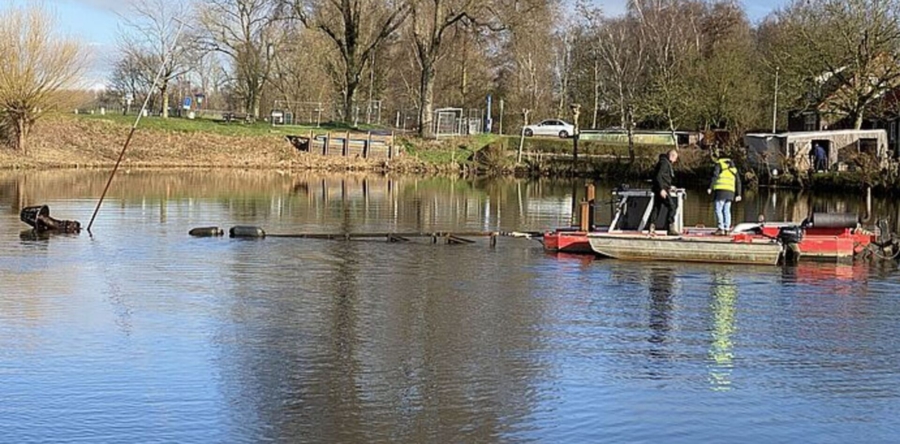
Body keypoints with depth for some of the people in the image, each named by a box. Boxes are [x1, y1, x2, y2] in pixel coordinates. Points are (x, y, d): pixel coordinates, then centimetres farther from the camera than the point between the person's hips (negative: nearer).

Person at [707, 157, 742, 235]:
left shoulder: (719, 163, 9)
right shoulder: (733, 168, 25)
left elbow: (715, 176, -7)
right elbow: (738, 182, 21)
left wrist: (710, 188, -10)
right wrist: (738, 194, 21)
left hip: (721, 190, -5)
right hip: (730, 192, 5)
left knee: (718, 210, -6)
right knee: (727, 211, 9)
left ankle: (720, 229, -16)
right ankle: (727, 229, 4)